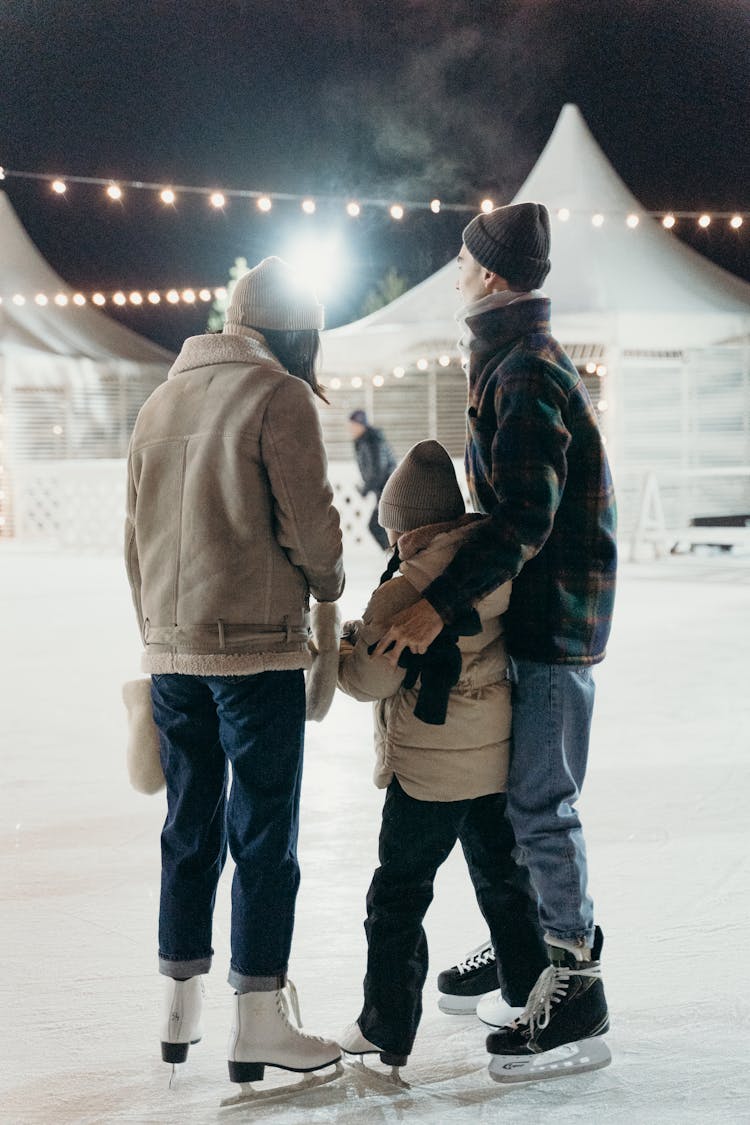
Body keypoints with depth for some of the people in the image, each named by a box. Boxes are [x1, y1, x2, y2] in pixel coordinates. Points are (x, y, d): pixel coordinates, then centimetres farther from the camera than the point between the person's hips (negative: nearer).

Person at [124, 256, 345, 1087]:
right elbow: (308, 520, -12)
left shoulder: (160, 401, 14)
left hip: (170, 652, 6)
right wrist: (329, 584, 9)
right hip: (256, 648, -6)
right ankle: (257, 1024, 5)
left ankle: (178, 1008, 22)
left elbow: (136, 534, 16)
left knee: (190, 828, 15)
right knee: (264, 834, 1)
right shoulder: (278, 395, -8)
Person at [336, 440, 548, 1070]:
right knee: (505, 881, 20)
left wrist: (339, 657, 6)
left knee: (399, 893, 7)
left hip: (428, 770, -6)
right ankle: (532, 1000, 28)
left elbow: (373, 678, -14)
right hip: (499, 757, 6)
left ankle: (388, 1027, 13)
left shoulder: (403, 589, -18)